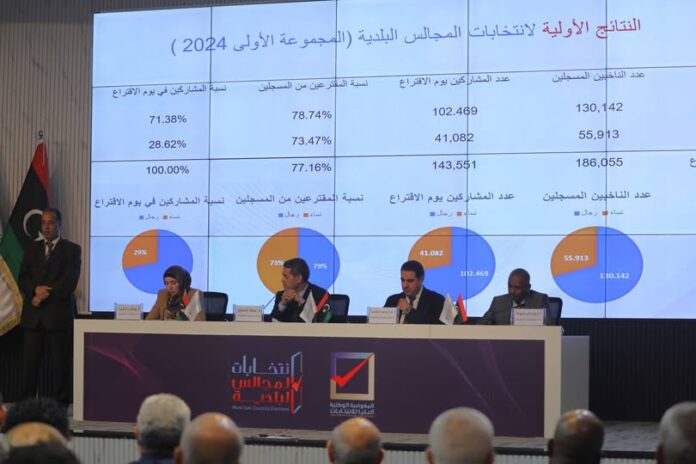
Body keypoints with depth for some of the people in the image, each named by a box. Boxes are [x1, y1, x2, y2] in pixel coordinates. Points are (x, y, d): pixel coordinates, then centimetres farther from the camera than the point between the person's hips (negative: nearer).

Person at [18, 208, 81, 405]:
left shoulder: (72, 250, 4)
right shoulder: (32, 250, 17)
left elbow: (69, 281, -7)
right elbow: (23, 279, 9)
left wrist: (45, 295, -11)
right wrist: (36, 289, -12)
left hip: (58, 314, -4)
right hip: (33, 315, 4)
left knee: (59, 361, -3)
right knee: (30, 360, 0)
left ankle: (58, 403, 1)